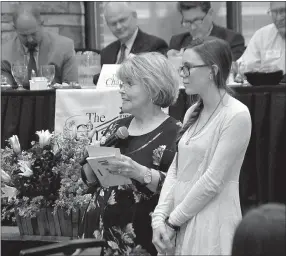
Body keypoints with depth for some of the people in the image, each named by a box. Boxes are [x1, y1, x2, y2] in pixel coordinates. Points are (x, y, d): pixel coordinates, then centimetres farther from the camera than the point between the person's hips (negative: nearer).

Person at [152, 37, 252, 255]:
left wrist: (173, 221, -11)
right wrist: (160, 217, -4)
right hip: (181, 224, 7)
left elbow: (213, 181, -15)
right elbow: (175, 170, 9)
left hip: (213, 224, -7)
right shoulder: (193, 113, 12)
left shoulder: (237, 115, -13)